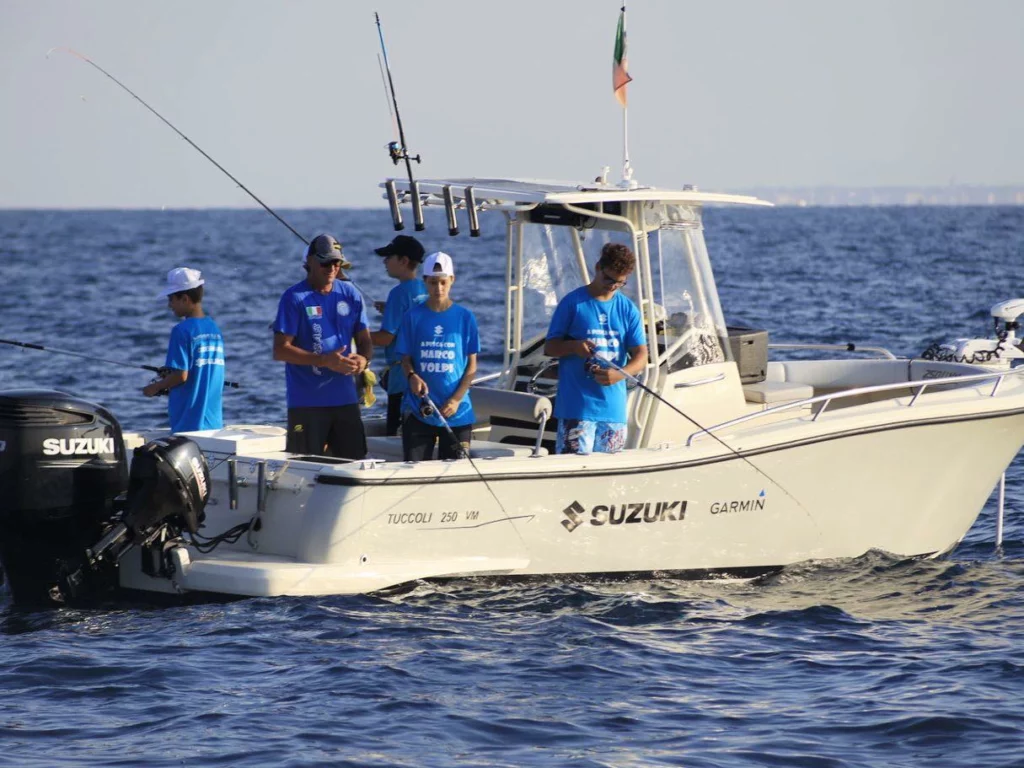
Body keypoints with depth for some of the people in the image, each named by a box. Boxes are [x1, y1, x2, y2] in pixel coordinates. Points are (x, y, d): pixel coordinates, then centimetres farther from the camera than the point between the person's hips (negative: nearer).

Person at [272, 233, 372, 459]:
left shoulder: (350, 295, 10)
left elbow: (364, 340, 16)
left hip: (345, 398, 5)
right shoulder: (295, 298, -5)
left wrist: (363, 358, -9)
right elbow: (280, 350, -10)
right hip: (306, 403, -5)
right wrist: (324, 361, -20)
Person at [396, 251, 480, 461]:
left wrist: (456, 399, -8)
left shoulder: (465, 317, 3)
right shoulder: (414, 316, 4)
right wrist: (412, 376, -17)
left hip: (457, 412, 0)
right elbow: (406, 358, 6)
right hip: (418, 410, 0)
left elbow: (471, 365, 4)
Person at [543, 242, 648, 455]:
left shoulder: (628, 310, 10)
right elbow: (549, 348, 2)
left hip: (614, 407, 4)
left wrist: (619, 374, -16)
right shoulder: (573, 303, 1)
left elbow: (641, 356, 5)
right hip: (576, 406, -4)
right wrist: (573, 346, -20)